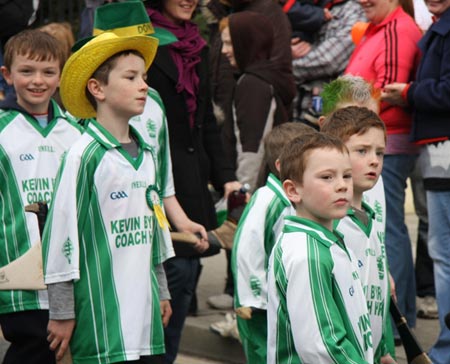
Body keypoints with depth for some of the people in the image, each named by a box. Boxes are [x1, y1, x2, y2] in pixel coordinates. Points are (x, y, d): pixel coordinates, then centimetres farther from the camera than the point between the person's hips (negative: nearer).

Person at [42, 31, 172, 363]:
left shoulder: (146, 155, 12)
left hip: (143, 313, 7)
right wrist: (62, 312, -9)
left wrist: (161, 292, 25)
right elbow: (62, 231, -10)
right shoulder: (84, 156, -11)